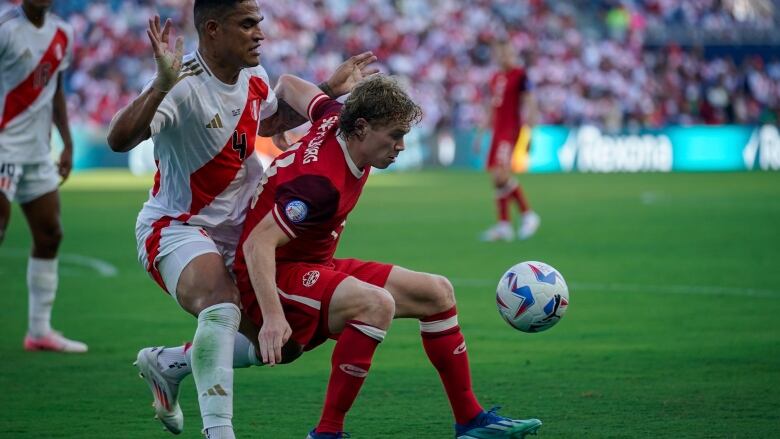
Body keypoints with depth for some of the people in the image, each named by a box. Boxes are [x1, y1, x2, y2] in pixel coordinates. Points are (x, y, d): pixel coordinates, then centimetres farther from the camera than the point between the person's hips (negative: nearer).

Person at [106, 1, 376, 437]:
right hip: (176, 228, -8)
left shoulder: (255, 79, 1)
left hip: (235, 230, 9)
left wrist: (329, 90, 18)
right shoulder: (185, 86, -24)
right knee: (222, 307, -35)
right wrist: (163, 84, -51)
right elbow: (119, 140, -38)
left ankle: (166, 364, 22)